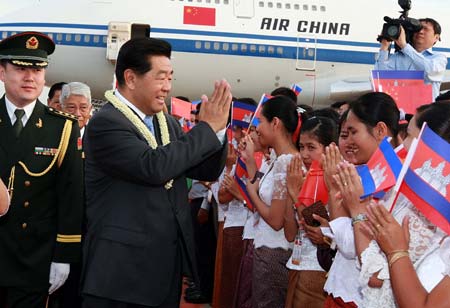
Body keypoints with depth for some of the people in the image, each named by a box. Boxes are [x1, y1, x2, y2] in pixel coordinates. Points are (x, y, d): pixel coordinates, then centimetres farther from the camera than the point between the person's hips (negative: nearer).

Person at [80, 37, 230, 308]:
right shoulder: (105, 123, -13)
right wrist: (207, 127, -17)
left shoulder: (168, 122, 12)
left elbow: (208, 171, 13)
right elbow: (154, 167, -26)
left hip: (169, 263, 7)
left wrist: (218, 128, -5)